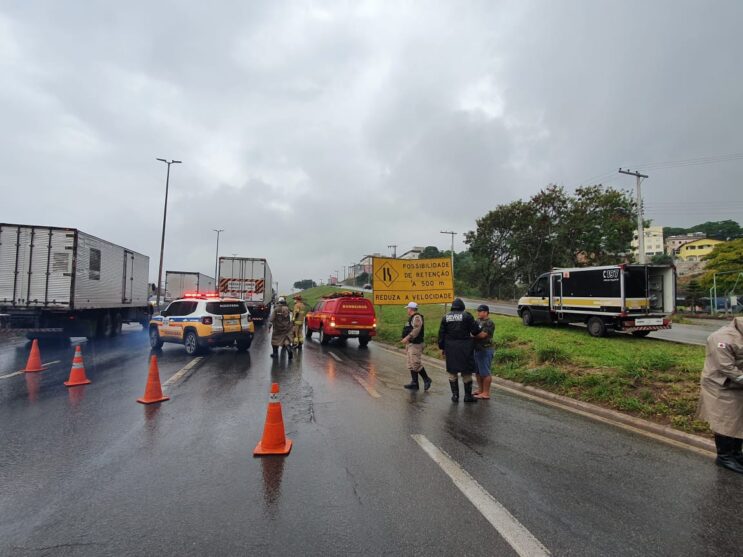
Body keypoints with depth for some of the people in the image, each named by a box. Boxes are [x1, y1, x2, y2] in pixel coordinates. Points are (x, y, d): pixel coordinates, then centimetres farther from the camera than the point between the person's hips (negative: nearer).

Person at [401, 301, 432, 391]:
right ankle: (414, 383, 12)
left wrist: (407, 338, -30)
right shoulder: (412, 318, 19)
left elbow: (416, 330, -26)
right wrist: (407, 346, 24)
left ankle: (426, 379, 5)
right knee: (411, 365, 9)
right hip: (410, 344, 11)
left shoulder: (417, 317, -13)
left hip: (415, 345, -11)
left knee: (416, 364, -11)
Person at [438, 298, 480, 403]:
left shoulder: (446, 317, 6)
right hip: (465, 347, -2)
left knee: (452, 372, 11)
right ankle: (468, 395, 13)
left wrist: (442, 347, 12)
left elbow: (441, 333, 6)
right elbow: (475, 330, -6)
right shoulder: (467, 315, -3)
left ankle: (455, 395, 13)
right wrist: (472, 334, 17)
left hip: (450, 348, 3)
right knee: (466, 372, 7)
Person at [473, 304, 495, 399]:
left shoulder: (489, 323, -13)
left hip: (485, 350, -9)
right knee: (478, 371, 15)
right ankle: (480, 390, 26)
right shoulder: (478, 321, 13)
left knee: (485, 373, -3)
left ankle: (486, 393, 4)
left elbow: (482, 335, -22)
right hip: (477, 349, 9)